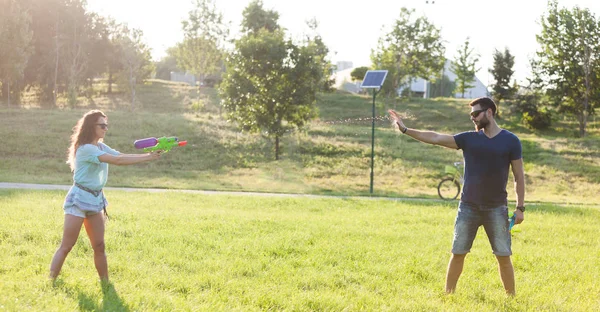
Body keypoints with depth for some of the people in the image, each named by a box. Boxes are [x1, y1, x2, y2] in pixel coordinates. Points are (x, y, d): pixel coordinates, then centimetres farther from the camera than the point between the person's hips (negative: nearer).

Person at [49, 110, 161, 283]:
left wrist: (148, 154, -14)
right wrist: (147, 158, -23)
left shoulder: (101, 147, 11)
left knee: (99, 245, 7)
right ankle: (51, 281, 2)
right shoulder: (86, 149, -18)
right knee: (66, 247, -4)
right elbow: (117, 160, -24)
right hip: (79, 199, -8)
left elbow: (123, 156, 0)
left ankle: (105, 282, 13)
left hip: (96, 200, 8)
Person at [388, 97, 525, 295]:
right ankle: (448, 295, 14)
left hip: (497, 209, -2)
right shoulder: (468, 139, 2)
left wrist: (520, 208, -5)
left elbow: (519, 176, 0)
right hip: (468, 207, 2)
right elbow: (435, 138, -4)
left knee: (503, 256, 1)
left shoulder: (510, 141, -2)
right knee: (458, 254, 4)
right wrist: (405, 129, -12)